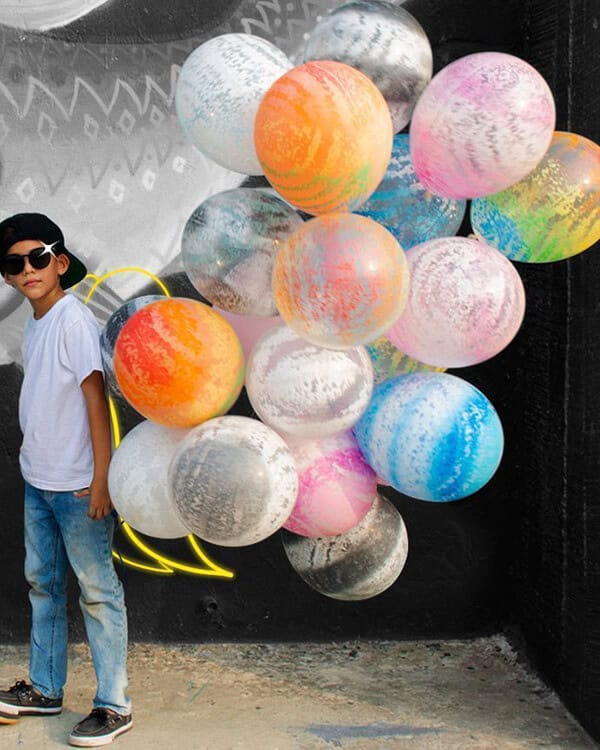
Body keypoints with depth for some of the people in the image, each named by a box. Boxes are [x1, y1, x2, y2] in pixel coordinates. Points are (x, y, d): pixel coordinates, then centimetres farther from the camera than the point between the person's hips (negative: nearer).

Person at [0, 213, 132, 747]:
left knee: (97, 591, -1)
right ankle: (45, 688, 31)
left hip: (78, 485, -9)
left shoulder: (74, 319, -15)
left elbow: (94, 397, -18)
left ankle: (114, 704, 7)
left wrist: (101, 478, -19)